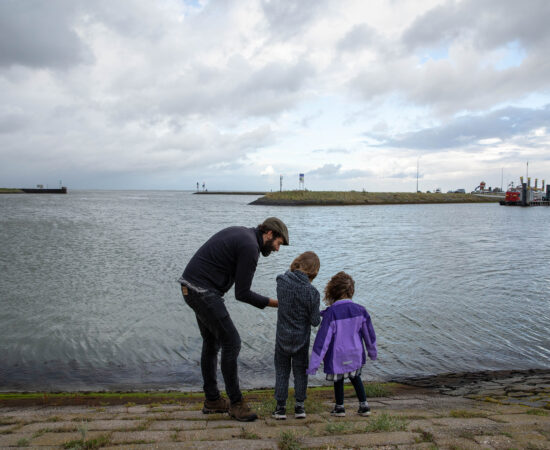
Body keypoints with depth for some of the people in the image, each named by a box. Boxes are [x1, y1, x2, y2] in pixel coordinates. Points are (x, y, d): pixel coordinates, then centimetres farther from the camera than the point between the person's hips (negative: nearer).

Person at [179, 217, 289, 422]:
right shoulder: (250, 248, -16)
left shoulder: (240, 233, 15)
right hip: (203, 292, -11)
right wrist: (271, 302, -3)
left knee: (212, 342, 16)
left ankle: (212, 400, 26)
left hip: (191, 287, 11)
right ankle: (236, 403, 6)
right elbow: (242, 294, -14)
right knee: (231, 342, -5)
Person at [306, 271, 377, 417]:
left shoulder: (331, 313, -22)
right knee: (355, 377, 26)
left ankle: (339, 408, 33)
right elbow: (369, 333, 5)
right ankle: (364, 406, 28)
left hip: (337, 356, -3)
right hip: (355, 354, 4)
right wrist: (372, 351, 23)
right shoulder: (360, 310, -8)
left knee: (338, 380, 19)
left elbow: (323, 339, -20)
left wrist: (313, 363, -14)